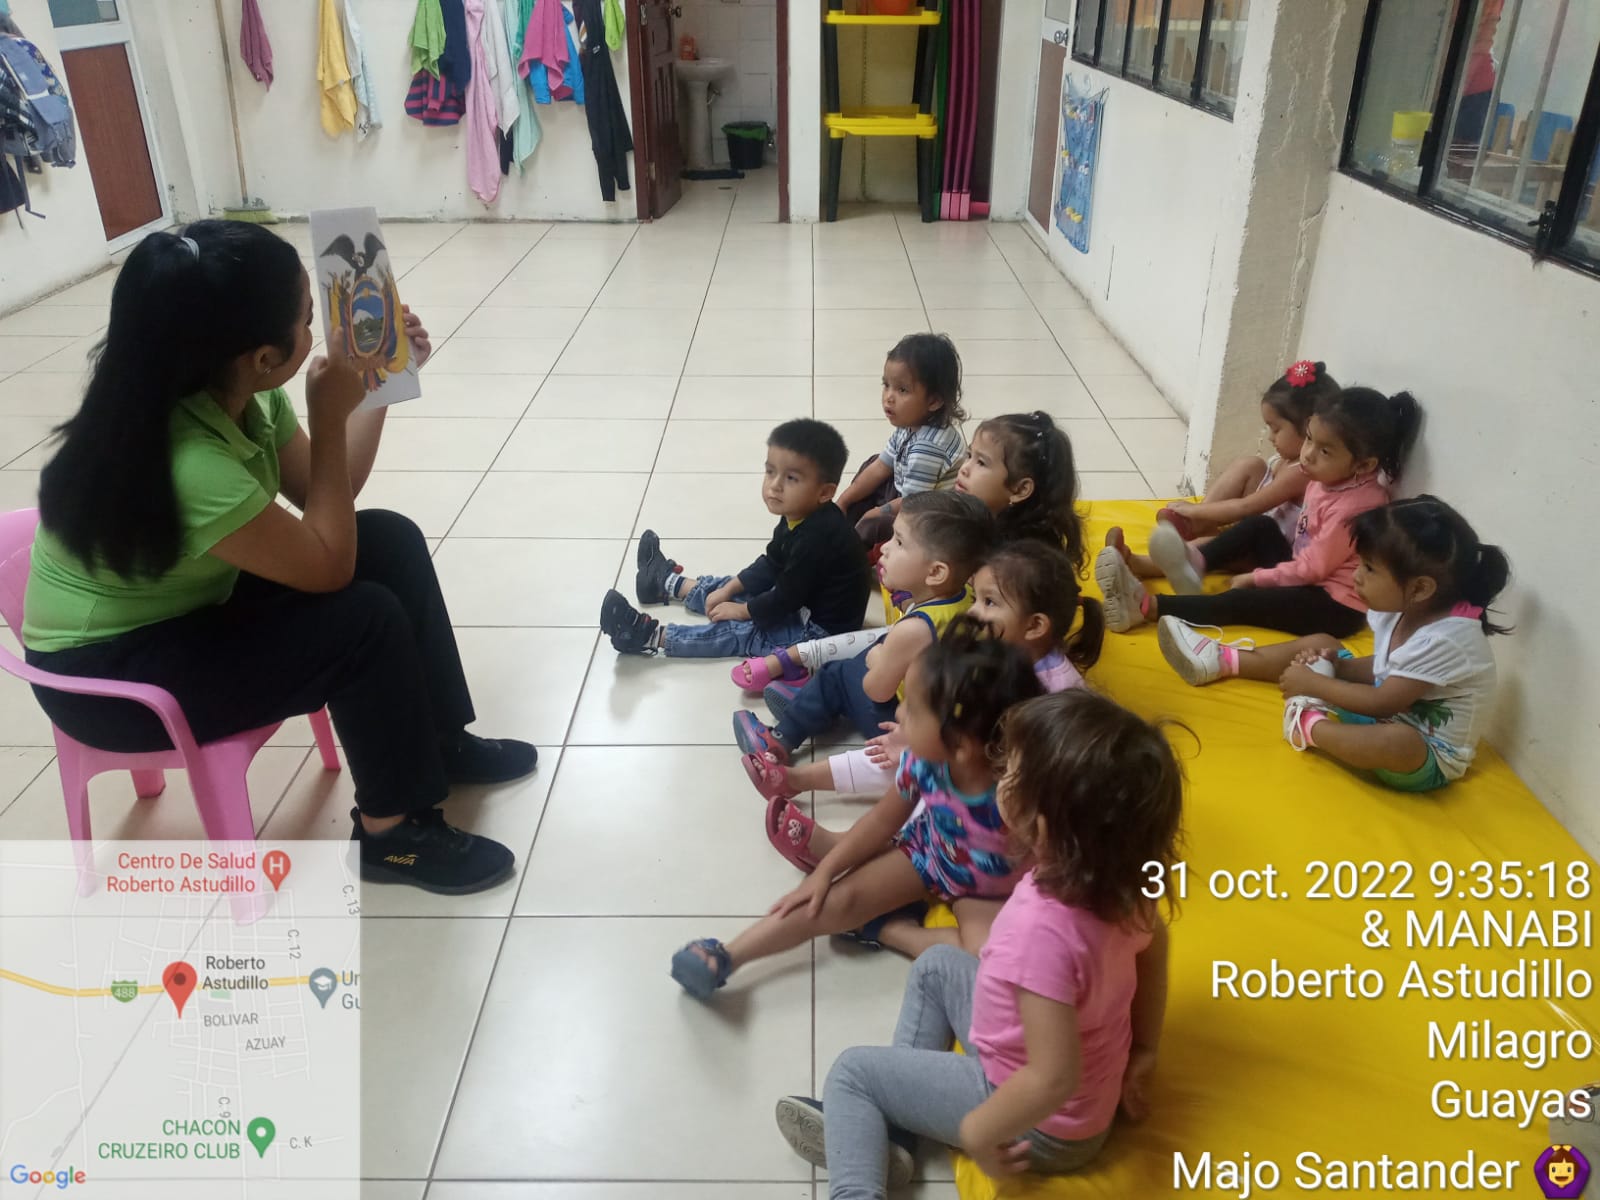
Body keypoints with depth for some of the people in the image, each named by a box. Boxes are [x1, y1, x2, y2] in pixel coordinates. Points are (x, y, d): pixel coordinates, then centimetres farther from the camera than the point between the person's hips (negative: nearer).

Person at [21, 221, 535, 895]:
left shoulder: (238, 394, -11)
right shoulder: (185, 462, -36)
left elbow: (324, 500, 1)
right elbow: (327, 567, -26)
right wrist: (329, 416, -27)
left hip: (193, 601, 8)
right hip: (107, 671, -8)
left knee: (391, 541, -4)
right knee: (366, 619, -23)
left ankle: (437, 742, 11)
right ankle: (394, 834, -3)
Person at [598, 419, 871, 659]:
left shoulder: (817, 538, -34)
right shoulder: (798, 516, -4)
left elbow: (785, 599, -25)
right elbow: (771, 565, 10)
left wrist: (742, 610, -11)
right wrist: (729, 589, 5)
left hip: (822, 629, -9)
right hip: (803, 601, 9)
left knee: (740, 633, -11)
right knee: (740, 589, 18)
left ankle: (650, 635, -9)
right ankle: (669, 583, 37)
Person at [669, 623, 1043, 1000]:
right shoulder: (923, 761, -23)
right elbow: (883, 820, -5)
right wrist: (825, 871, -4)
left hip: (988, 896, -3)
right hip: (926, 852, 3)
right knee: (837, 900, -9)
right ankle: (726, 957, 0)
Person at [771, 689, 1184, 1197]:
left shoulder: (1041, 925, -40)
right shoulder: (1118, 875, -14)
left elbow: (1053, 1080, -35)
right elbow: (1154, 943, 7)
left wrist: (980, 1132, -18)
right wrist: (1143, 1050, 16)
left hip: (1045, 1124, -7)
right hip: (1098, 1089, 8)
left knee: (851, 1071, 8)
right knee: (937, 964, 20)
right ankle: (889, 1123, 21)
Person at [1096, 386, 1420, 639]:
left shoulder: (1352, 507, -26)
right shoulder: (1331, 477, 1)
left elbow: (1312, 568, -22)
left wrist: (1254, 578, -13)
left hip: (1334, 606, -10)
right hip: (1308, 576, 10)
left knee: (1243, 601, -23)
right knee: (1259, 527, 5)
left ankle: (1148, 607, -33)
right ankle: (1197, 561, -14)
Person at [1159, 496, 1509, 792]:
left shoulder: (1443, 640, -32)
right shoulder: (1410, 609, -6)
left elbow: (1382, 703, -29)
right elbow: (1382, 668, 9)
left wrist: (1315, 684, -21)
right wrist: (1337, 664, -9)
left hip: (1430, 757, -9)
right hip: (1390, 716, 9)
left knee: (1397, 741, -45)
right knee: (1318, 646, 10)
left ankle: (1309, 725, -20)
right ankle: (1224, 660, 10)